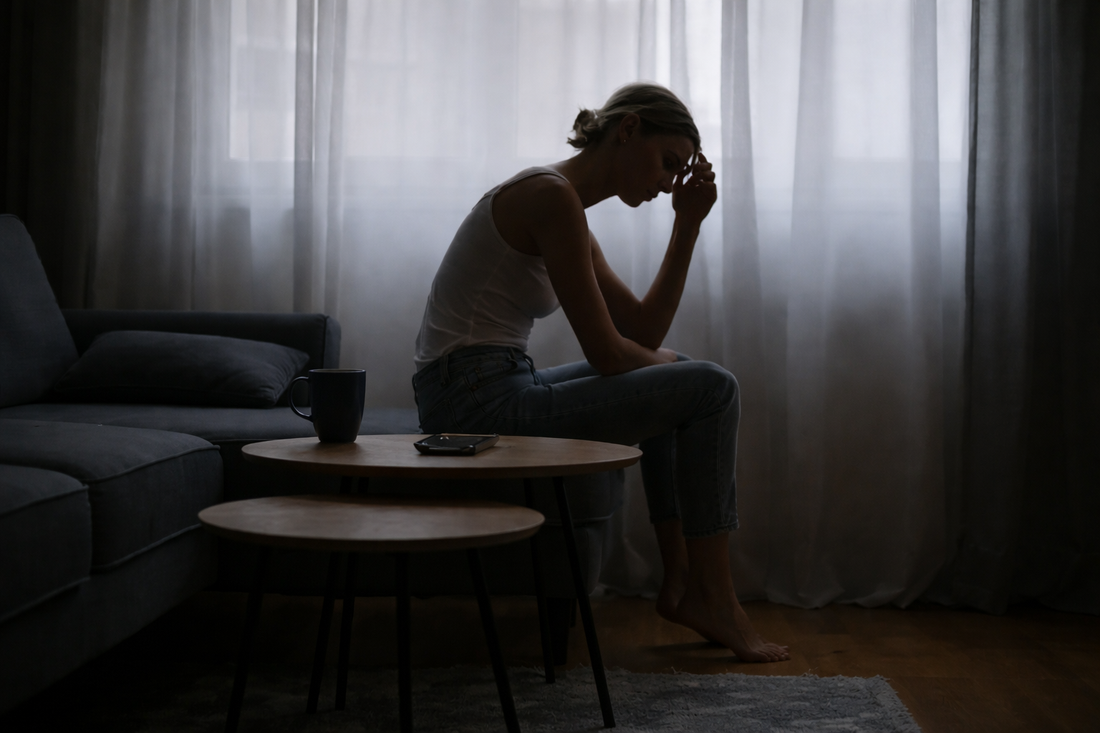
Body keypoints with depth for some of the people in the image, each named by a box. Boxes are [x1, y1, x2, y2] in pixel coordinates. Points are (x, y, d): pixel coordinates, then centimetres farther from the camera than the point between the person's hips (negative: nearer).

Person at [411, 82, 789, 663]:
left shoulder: (564, 206, 16)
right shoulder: (552, 196, -15)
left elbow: (645, 333, 15)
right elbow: (607, 354, -15)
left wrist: (689, 224, 10)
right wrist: (667, 363, 6)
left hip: (483, 397, 11)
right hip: (482, 404, -11)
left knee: (666, 382, 26)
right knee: (711, 389, -6)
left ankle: (680, 579, 25)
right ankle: (714, 599, 6)